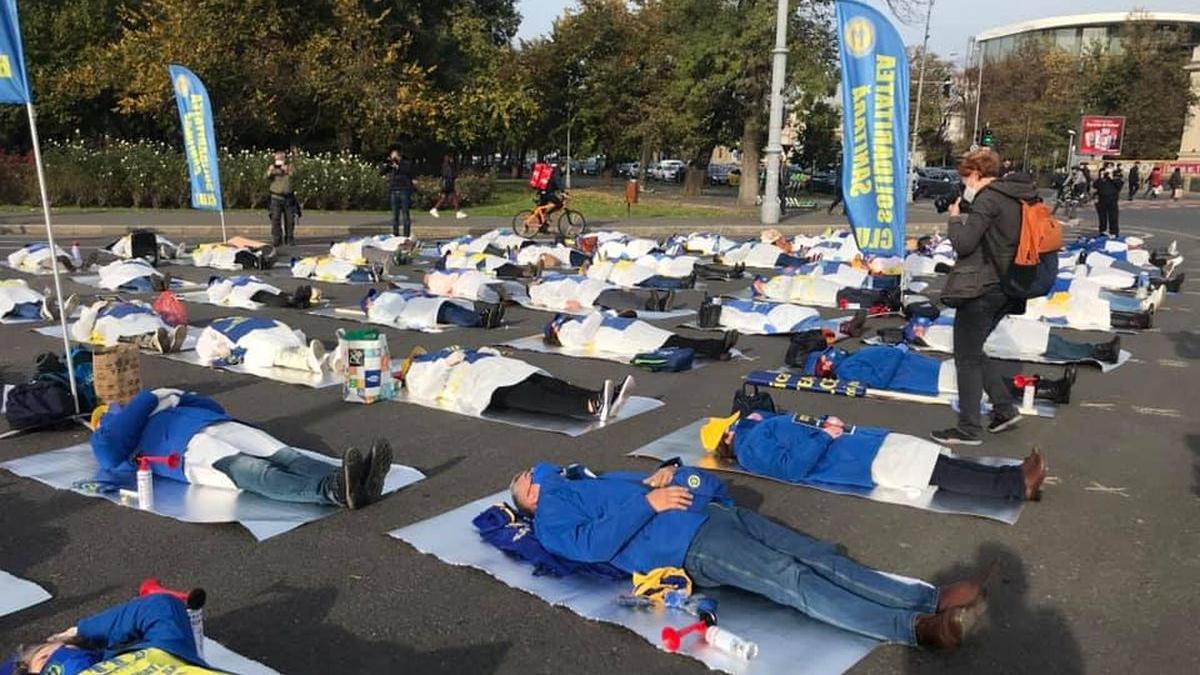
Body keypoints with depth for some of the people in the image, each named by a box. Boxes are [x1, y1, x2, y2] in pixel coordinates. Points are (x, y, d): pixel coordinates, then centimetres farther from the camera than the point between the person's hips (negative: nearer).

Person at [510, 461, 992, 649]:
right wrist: (647, 503, -14)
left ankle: (932, 599, -13)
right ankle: (916, 628, -32)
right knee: (796, 582, -23)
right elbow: (593, 543, -13)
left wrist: (657, 478, 8)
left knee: (820, 557, -7)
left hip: (714, 511, 8)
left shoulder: (585, 481, 31)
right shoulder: (549, 517, 7)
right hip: (688, 544, -8)